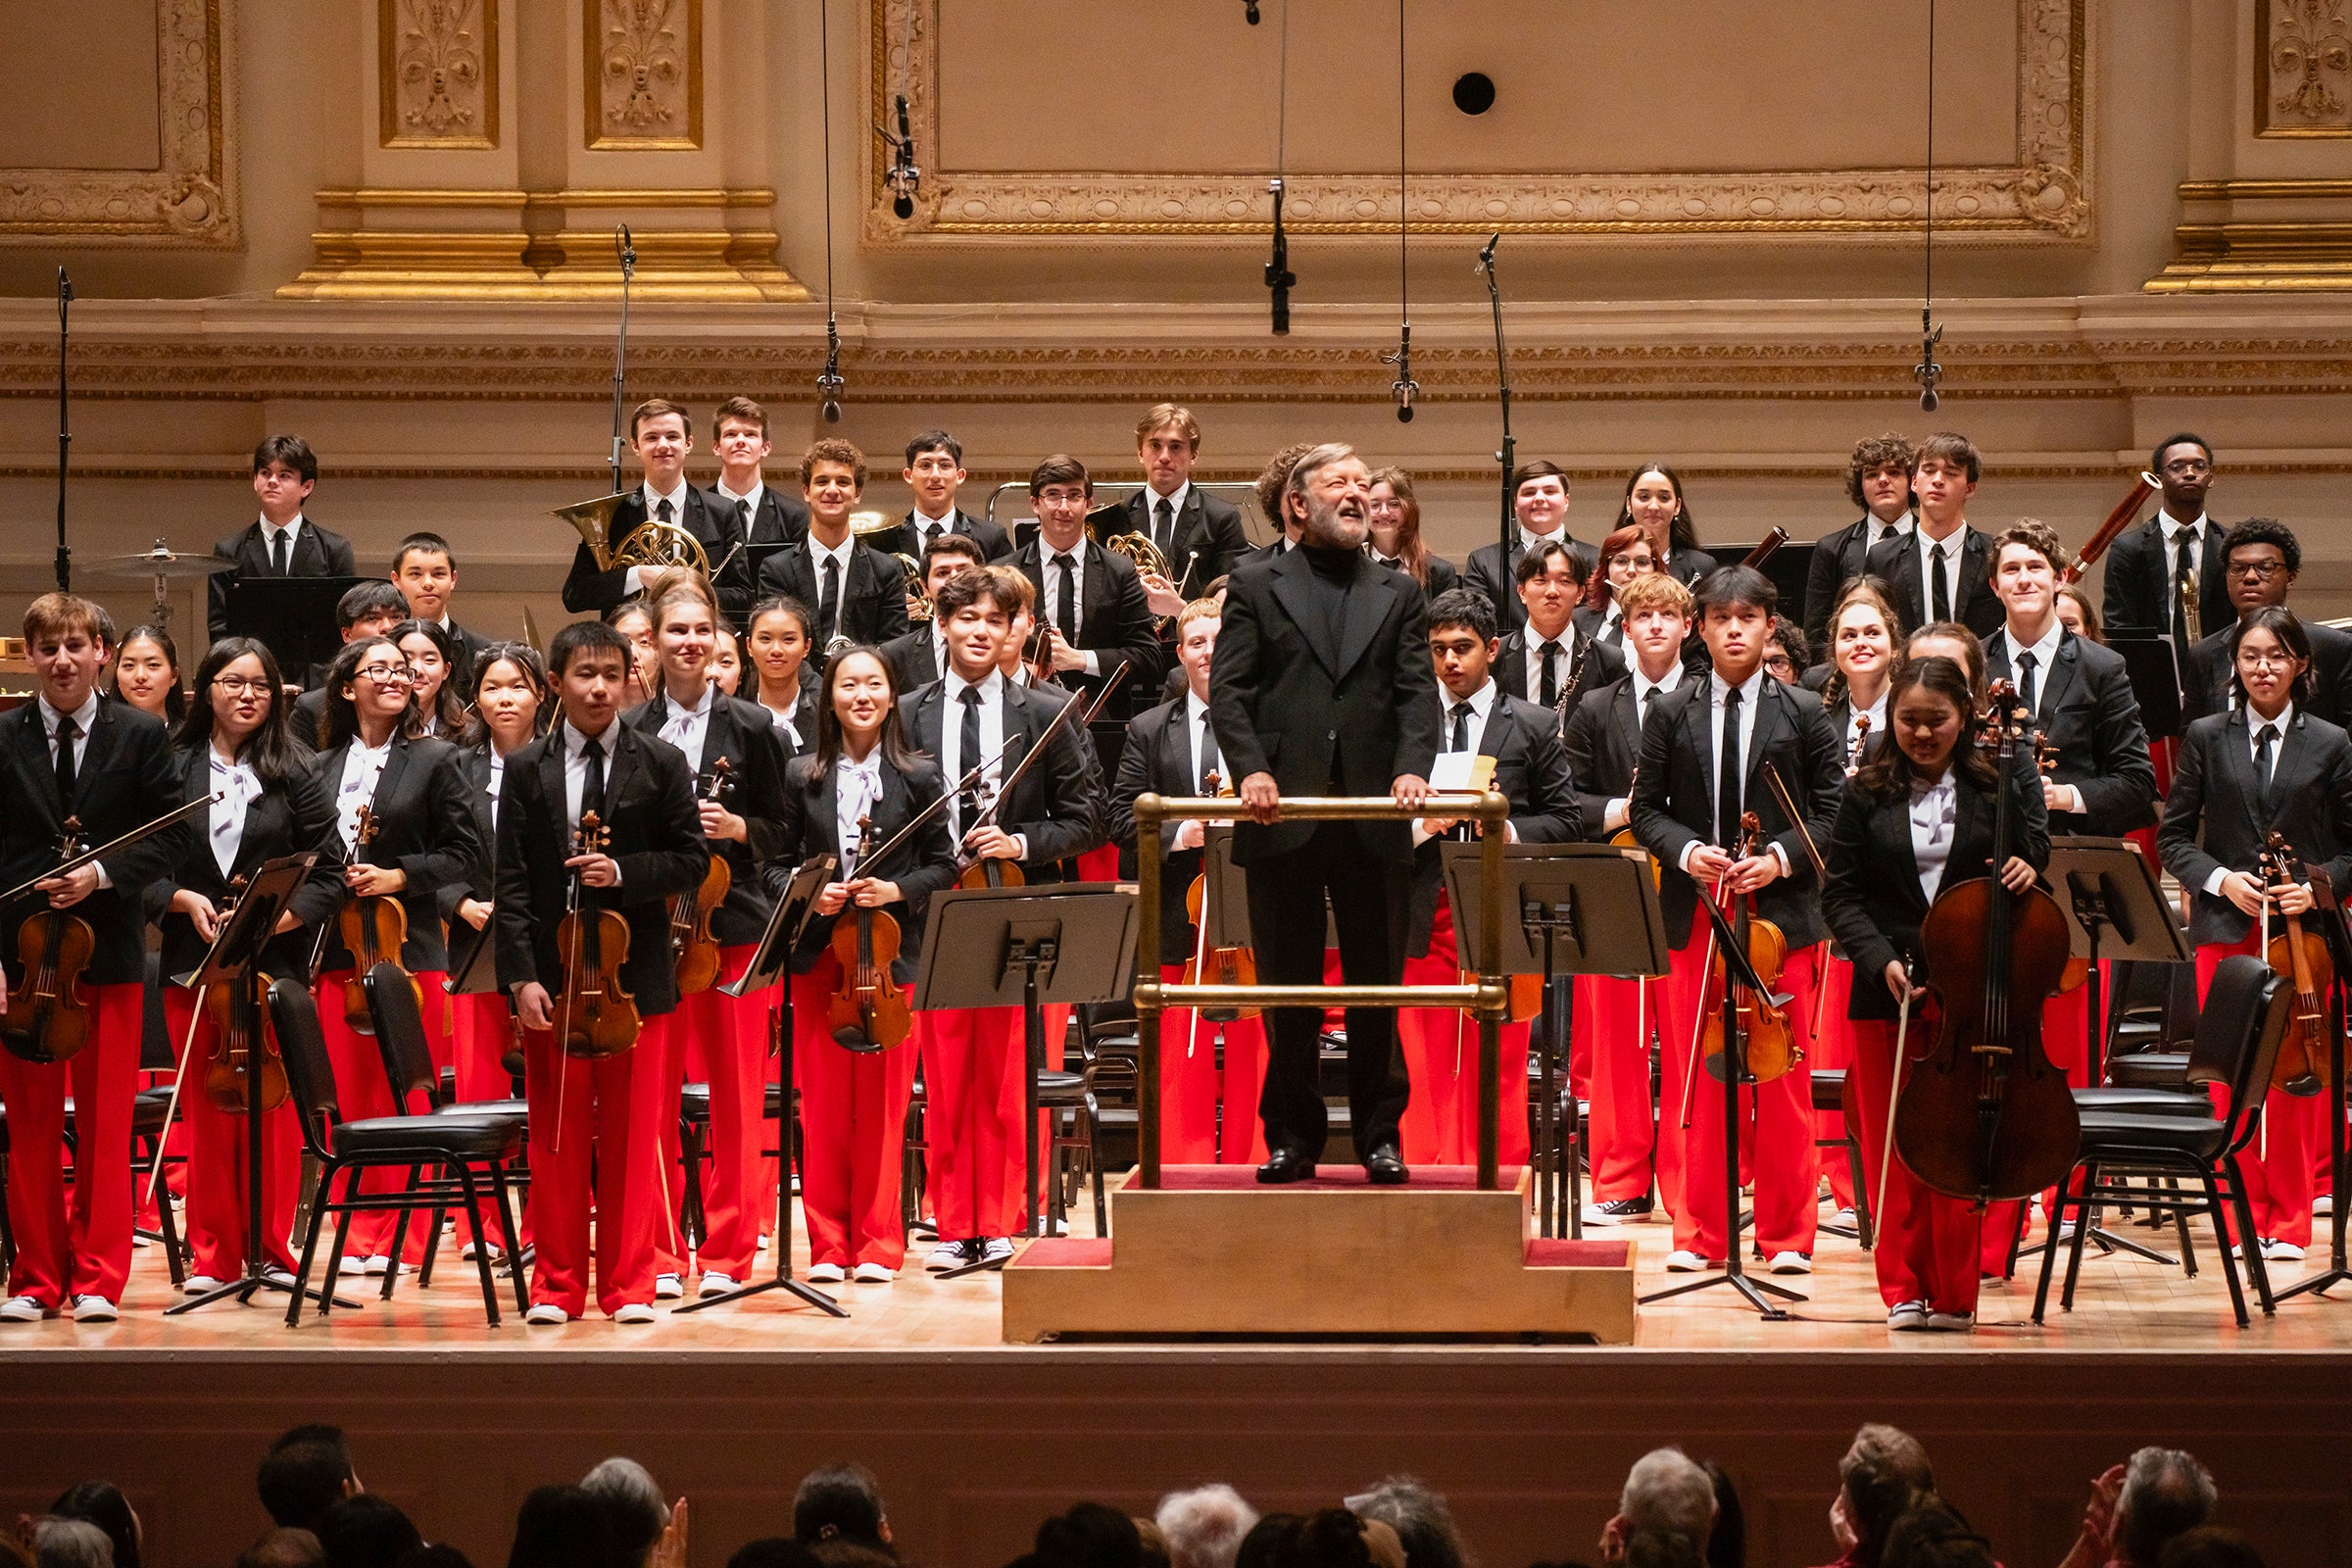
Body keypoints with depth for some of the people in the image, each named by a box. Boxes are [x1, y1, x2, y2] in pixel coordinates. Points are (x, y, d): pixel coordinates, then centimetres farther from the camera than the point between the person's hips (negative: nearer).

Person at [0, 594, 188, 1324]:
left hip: (109, 952, 0)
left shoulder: (141, 736, 2)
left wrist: (103, 875, -14)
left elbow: (170, 834, 2)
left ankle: (97, 1278, 8)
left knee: (105, 1125, 2)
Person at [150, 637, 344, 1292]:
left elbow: (329, 872, 3)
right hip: (193, 964, 0)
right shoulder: (171, 768, 4)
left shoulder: (294, 777, 4)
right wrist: (181, 900, -12)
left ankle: (271, 1248, 8)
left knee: (274, 1109, 0)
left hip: (274, 963, 0)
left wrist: (289, 914, -12)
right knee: (205, 1110, 3)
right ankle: (211, 1254, 10)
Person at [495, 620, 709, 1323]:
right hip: (552, 979, 1)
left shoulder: (661, 764, 4)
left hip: (637, 976, 0)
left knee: (633, 1136, 2)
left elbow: (691, 861, 3)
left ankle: (628, 1283, 9)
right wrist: (521, 976, -8)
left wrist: (624, 872, -14)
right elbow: (513, 882, 1)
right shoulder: (527, 771, 5)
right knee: (556, 1139, 4)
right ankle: (558, 1284, 12)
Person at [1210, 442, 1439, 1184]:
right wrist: (1251, 767, -16)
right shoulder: (1255, 587, 9)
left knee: (1377, 984, 4)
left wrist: (1413, 766, -14)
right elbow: (1228, 690, 0)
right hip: (1285, 812, -1)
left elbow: (1417, 692, 4)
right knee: (1287, 987, 3)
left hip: (1373, 815, 1)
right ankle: (1291, 1136, 10)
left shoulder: (1397, 595, 15)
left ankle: (1379, 1135, 11)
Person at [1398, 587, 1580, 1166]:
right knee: (1426, 1074, 0)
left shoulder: (1535, 727, 8)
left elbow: (1566, 821, 7)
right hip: (1425, 918, 1)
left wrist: (1511, 829, -10)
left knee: (1499, 1070, 0)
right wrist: (1420, 824, -11)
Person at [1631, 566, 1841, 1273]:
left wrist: (1781, 857, -11)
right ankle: (1699, 1233, 8)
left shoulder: (1803, 713, 4)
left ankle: (1787, 1234, 8)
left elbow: (1832, 811, 4)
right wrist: (1686, 851, -9)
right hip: (1693, 917, 1)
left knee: (1783, 1082, 1)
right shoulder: (1671, 715, 8)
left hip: (1781, 915, -1)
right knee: (1692, 1077, 1)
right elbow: (1647, 809, 10)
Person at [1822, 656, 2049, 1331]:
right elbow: (1840, 894, 3)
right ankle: (1904, 1288, 10)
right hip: (1886, 992, 1)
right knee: (1893, 1145, 3)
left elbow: (2031, 860, 11)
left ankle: (1953, 1292, 5)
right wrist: (1881, 959, -11)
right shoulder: (1868, 795, 5)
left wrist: (2026, 872, -14)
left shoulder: (1999, 789, 4)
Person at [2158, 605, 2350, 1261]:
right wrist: (2219, 879, -9)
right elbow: (2174, 836, 8)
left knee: (2294, 1076, -2)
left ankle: (2288, 1222, 5)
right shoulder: (2206, 738, 7)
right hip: (2225, 929, 1)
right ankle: (2246, 1216, 9)